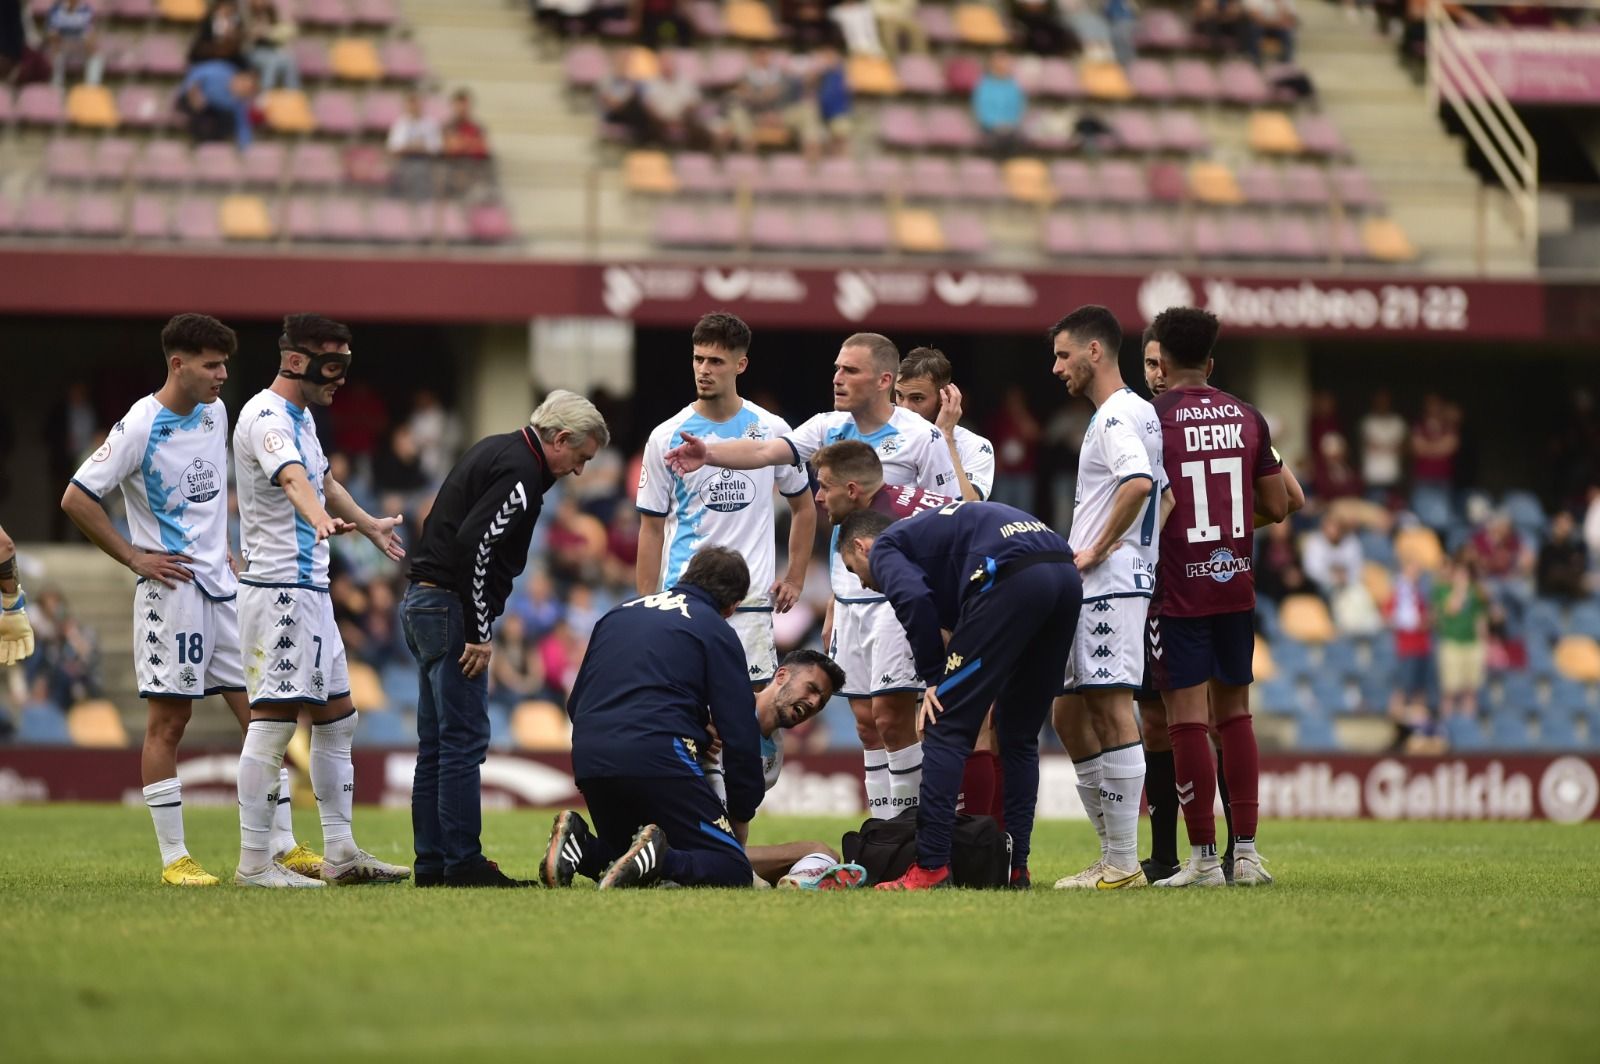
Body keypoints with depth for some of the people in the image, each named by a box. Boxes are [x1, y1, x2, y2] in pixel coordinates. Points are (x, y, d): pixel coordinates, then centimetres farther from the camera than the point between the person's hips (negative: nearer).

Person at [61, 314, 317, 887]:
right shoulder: (139, 428, -13)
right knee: (168, 719, -3)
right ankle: (174, 858, 1)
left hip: (222, 584, 7)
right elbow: (77, 499, -13)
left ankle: (282, 846, 10)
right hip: (170, 587, -7)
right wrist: (135, 558, -11)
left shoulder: (215, 412, 9)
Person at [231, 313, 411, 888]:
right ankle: (254, 862, -10)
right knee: (274, 720, -12)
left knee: (336, 717, 13)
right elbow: (292, 478, -37)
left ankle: (340, 852, 18)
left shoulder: (301, 416, 17)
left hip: (311, 588, 11)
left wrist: (368, 524, 52)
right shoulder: (266, 418, -15)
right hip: (277, 588, -11)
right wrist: (321, 520, -57)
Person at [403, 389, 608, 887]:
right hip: (451, 607, -10)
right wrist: (479, 634, -19)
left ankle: (432, 864, 13)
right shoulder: (520, 472, -14)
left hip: (422, 603, 10)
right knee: (465, 738, -8)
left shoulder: (496, 450, 17)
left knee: (437, 743, 11)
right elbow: (473, 544, -24)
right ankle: (462, 863, -8)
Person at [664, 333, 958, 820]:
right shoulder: (830, 429, 8)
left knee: (891, 716, -10)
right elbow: (766, 451, -6)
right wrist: (708, 453, -24)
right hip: (849, 599, 6)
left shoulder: (922, 437, -8)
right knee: (865, 721, 7)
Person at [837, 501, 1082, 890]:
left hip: (1010, 578, -8)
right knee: (1019, 736, 20)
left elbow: (914, 599, -9)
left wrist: (934, 677, 1)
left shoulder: (883, 547, 14)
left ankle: (932, 868, -6)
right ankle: (1016, 868, 20)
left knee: (946, 728, -1)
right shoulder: (928, 527, 38)